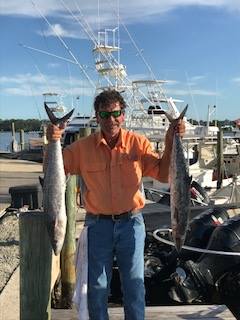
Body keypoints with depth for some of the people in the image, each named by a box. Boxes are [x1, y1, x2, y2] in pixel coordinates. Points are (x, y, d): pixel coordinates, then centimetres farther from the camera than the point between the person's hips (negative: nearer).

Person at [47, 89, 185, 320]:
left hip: (131, 223, 0)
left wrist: (170, 143, -18)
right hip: (97, 225, 0)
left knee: (134, 284, 13)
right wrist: (52, 143, -16)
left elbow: (163, 174, -8)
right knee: (97, 286, 13)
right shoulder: (82, 147, -4)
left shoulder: (138, 143, -4)